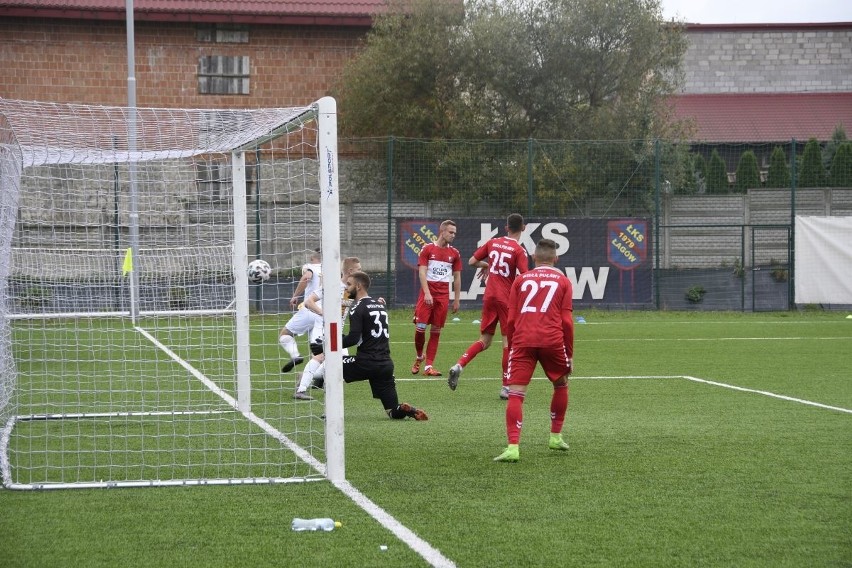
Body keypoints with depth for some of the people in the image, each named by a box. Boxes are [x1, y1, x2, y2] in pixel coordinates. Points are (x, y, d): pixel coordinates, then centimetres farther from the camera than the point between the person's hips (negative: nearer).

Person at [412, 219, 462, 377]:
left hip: (443, 296, 2)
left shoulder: (454, 253, 9)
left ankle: (428, 366, 3)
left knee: (436, 331, 1)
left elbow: (457, 277, 14)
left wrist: (457, 299, 8)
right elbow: (422, 272, -5)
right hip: (427, 294, -2)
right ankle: (419, 357, 17)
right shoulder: (428, 249, 1)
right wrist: (427, 293, -16)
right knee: (420, 327, -8)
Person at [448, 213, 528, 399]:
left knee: (484, 340, 13)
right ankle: (506, 387, 2)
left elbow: (472, 261, 10)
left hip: (489, 297, 5)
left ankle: (458, 365, -7)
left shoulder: (493, 242, 5)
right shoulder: (519, 250, -10)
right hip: (507, 299, -5)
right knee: (508, 340, 2)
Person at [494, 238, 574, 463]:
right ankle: (555, 437, 31)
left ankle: (513, 447, -20)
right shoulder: (563, 281, 13)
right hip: (552, 341, 0)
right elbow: (567, 321, 7)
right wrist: (569, 354, 14)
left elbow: (510, 320, 12)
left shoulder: (521, 280, 16)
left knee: (515, 394, -5)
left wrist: (511, 348, 22)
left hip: (523, 340, 0)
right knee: (561, 385, 26)